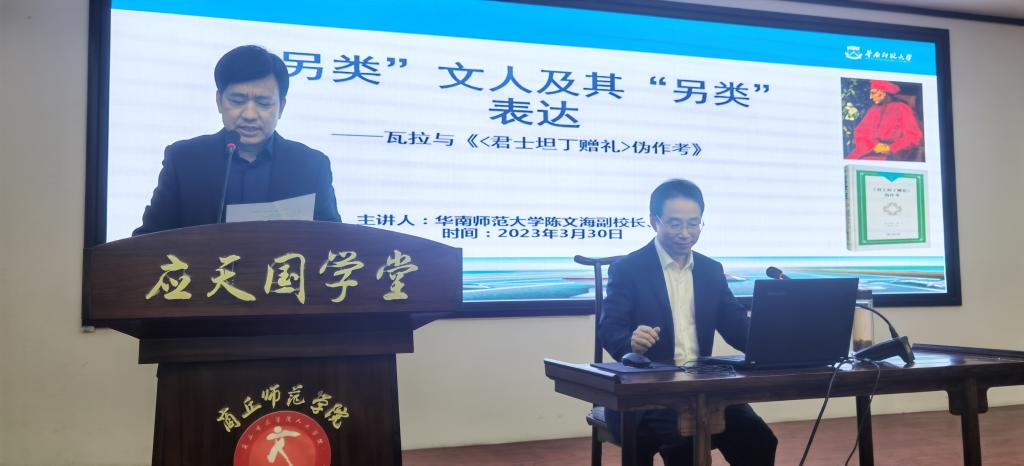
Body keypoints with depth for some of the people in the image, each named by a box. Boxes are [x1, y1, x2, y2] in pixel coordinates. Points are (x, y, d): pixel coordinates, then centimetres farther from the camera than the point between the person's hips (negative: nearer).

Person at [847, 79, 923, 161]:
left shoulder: (902, 108, 6)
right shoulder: (872, 110, 19)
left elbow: (913, 136, -2)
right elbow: (859, 133, 10)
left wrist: (890, 148, -14)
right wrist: (873, 145, -9)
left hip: (893, 154, -5)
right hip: (869, 152, 5)